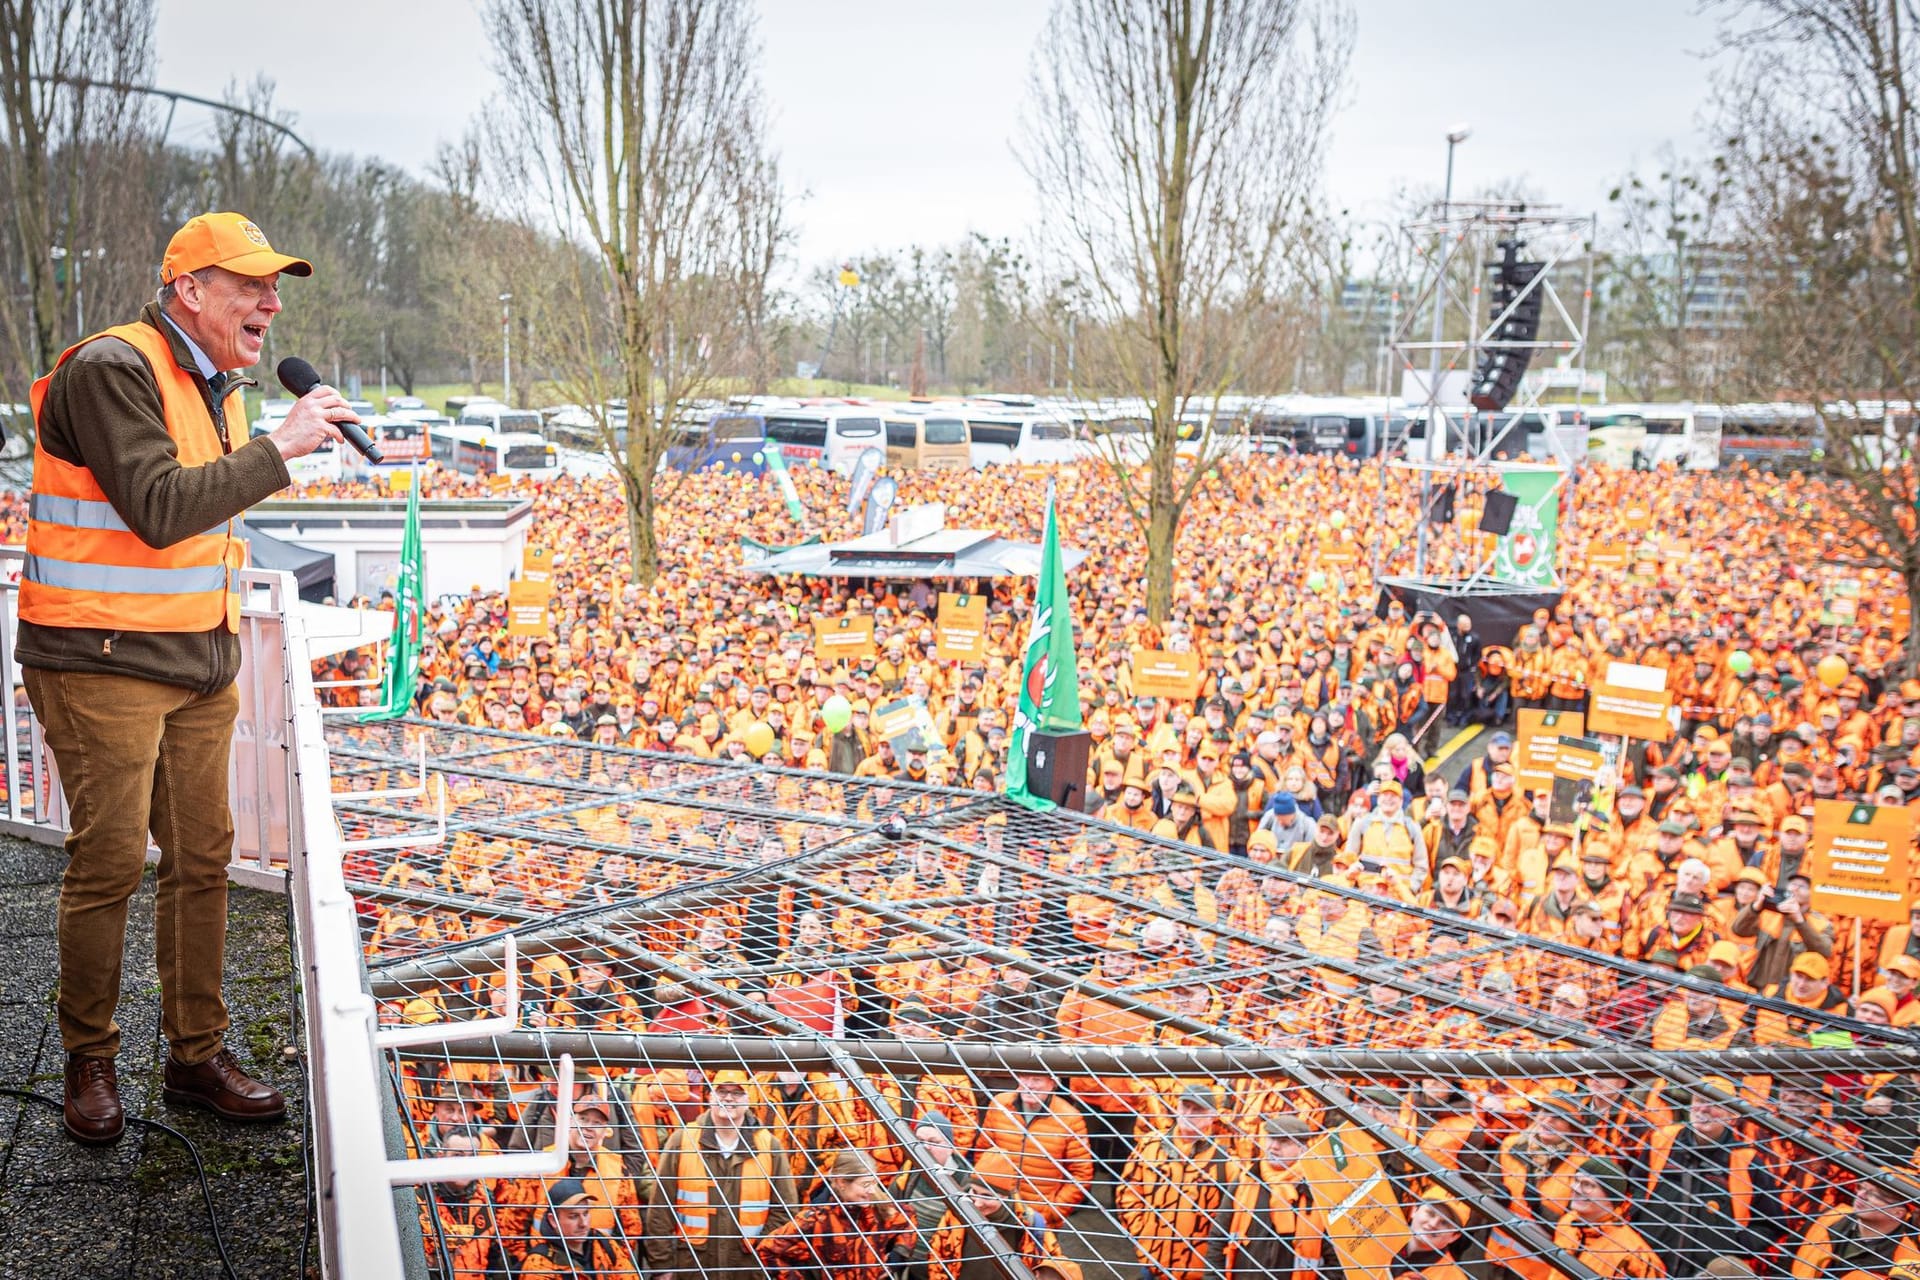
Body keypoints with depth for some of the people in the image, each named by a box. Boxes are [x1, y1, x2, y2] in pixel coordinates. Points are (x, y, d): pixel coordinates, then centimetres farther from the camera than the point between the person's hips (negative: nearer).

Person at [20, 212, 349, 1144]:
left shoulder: (216, 383, 14)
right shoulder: (112, 369, -14)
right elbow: (160, 508, -24)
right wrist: (279, 448, -23)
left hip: (197, 664, 8)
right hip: (104, 661, -8)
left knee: (202, 857, 8)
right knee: (110, 860, -3)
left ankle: (197, 1057, 18)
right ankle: (90, 1066, 14)